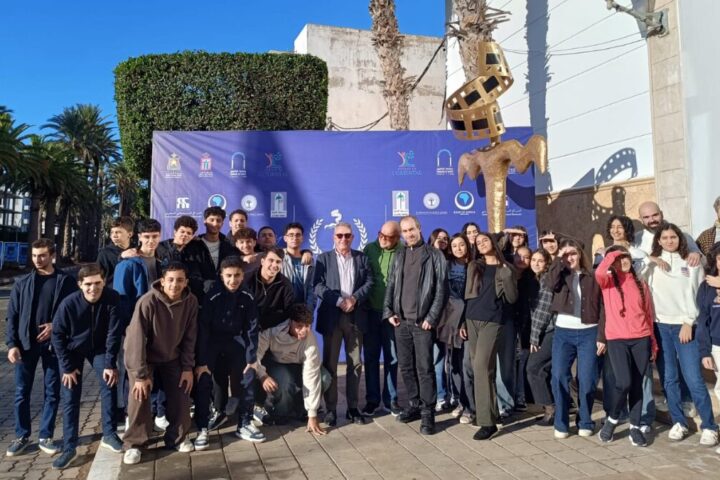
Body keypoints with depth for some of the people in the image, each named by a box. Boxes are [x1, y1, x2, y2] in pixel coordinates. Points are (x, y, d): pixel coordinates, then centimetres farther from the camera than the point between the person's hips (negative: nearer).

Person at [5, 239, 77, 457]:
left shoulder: (65, 281, -1)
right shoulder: (22, 283, 5)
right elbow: (12, 316, 4)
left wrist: (55, 325, -14)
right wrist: (12, 344, -5)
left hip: (53, 344, -1)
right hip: (26, 344, 2)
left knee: (52, 392, 6)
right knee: (22, 392, 8)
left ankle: (46, 437, 18)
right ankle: (22, 436, 23)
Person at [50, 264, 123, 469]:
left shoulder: (112, 298, -27)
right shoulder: (69, 303, -28)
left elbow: (113, 333, -20)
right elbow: (57, 335, -15)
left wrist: (110, 364, -19)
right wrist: (67, 366, -14)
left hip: (100, 348, 1)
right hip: (73, 350, -1)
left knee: (109, 386, -7)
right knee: (70, 398, -3)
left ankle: (109, 435, 9)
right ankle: (69, 447, 6)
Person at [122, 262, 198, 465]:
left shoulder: (191, 302, -19)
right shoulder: (148, 301, -31)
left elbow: (189, 337, -8)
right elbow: (137, 339, -28)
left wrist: (188, 367, -8)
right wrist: (140, 374, -25)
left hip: (172, 356, 4)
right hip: (143, 356, -3)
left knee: (181, 396, 0)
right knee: (140, 396, -14)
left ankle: (177, 438, 22)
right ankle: (134, 443, 7)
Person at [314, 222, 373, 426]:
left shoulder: (361, 257, 10)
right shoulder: (324, 258, 5)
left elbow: (369, 282, 2)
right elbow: (318, 286, -6)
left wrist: (355, 298, -14)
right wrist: (339, 301, -17)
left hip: (356, 317, 2)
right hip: (332, 317, -2)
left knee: (355, 364, 7)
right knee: (329, 364, 2)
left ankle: (353, 407, 17)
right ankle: (330, 409, 10)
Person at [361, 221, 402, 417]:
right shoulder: (369, 249, 0)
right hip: (370, 311, 2)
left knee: (392, 356, 10)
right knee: (371, 356, 9)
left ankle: (390, 399, 23)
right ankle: (372, 399, 21)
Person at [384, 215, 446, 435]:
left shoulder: (434, 255, 0)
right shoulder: (399, 256, 14)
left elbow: (440, 289, -6)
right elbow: (390, 286, 12)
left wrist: (431, 317, -12)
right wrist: (389, 312, 0)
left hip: (422, 321, -5)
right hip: (400, 321, 5)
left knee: (424, 368, -3)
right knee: (406, 366, 10)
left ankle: (428, 413, 5)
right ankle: (414, 405, 24)